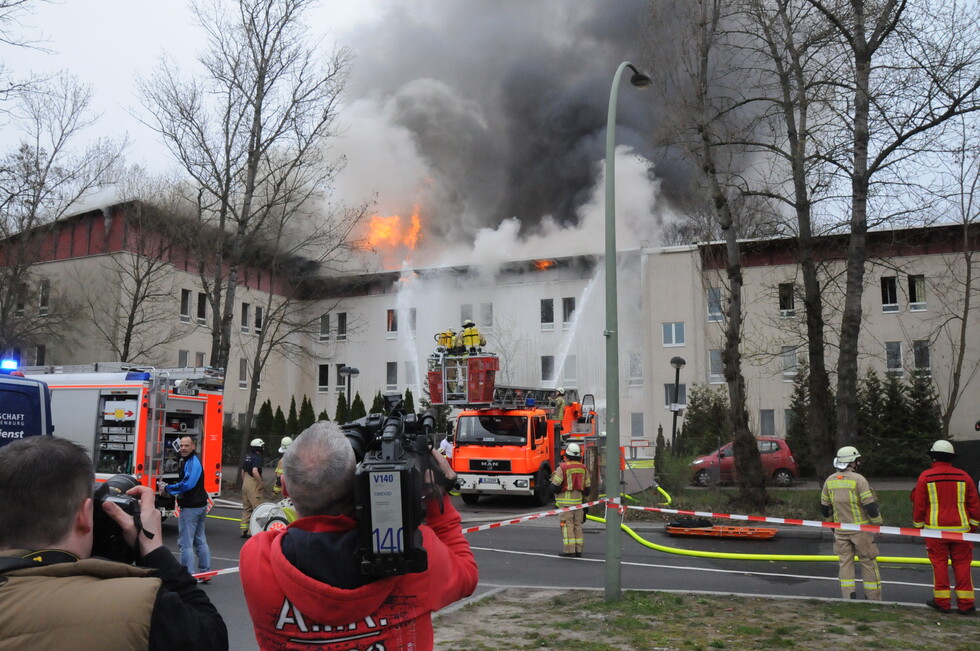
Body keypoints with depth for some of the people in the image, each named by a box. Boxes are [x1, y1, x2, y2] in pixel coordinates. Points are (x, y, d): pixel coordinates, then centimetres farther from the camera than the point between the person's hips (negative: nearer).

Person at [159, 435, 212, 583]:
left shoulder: (192, 462, -18)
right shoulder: (188, 461, 14)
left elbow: (187, 485, -27)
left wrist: (167, 488, -16)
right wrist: (167, 485, 7)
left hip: (190, 508, -11)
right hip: (200, 505, 11)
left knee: (185, 543, -4)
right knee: (200, 540, 17)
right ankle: (205, 572, 24)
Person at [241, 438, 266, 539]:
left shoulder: (247, 457, 12)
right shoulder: (257, 457, -15)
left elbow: (243, 472, 19)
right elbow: (255, 472, -28)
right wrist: (262, 483, -19)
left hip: (245, 484, 9)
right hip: (254, 485, -9)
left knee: (246, 508, 14)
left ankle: (244, 531, 17)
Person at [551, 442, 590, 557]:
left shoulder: (562, 467, -11)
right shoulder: (583, 468, 7)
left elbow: (555, 486, -11)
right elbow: (587, 487, 11)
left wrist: (554, 475, 8)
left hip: (566, 501, -6)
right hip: (578, 500, 6)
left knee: (567, 524, -3)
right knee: (577, 525, 12)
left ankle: (569, 549, -5)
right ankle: (578, 550, 13)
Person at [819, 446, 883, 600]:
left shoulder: (830, 480, 4)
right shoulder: (858, 479, -13)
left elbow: (824, 507, 11)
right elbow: (870, 505, -15)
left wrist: (831, 523, 25)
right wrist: (878, 524, -2)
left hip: (840, 529, 4)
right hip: (860, 528, -4)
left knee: (845, 561, 9)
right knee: (868, 561, 7)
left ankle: (848, 596, 7)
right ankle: (873, 597, 13)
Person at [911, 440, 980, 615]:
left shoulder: (925, 477, -3)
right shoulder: (964, 477, 3)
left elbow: (919, 505, -1)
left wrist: (919, 525, 10)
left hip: (935, 528, -2)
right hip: (961, 528, 2)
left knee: (939, 564, 4)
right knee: (962, 565, 7)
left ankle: (942, 601, 7)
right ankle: (965, 603, 9)